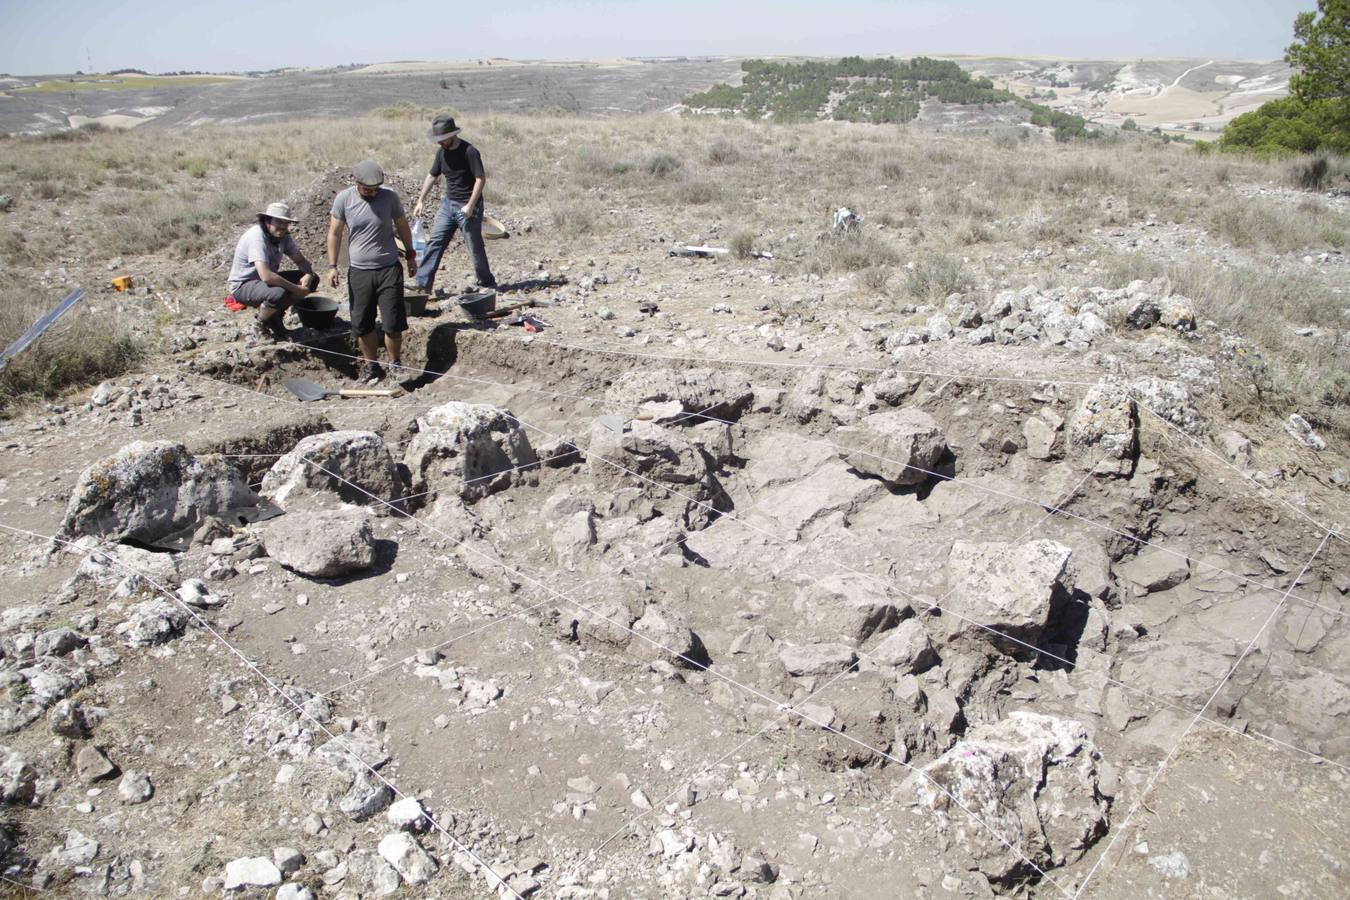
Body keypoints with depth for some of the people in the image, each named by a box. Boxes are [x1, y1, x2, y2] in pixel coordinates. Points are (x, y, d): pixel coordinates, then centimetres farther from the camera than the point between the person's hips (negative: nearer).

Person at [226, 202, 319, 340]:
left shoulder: (283, 236, -4)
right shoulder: (257, 237, -28)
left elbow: (301, 260, 3)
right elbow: (266, 276, -38)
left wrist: (308, 275, -20)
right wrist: (296, 289, -30)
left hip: (266, 280, 8)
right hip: (242, 285, -8)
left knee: (312, 279, -3)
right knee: (278, 293, -39)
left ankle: (276, 316, 7)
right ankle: (260, 323, -6)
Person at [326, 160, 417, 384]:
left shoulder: (390, 196, -6)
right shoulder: (343, 199, -5)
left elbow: (402, 227, 8)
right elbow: (335, 233, 1)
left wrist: (411, 256, 14)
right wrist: (332, 266, -2)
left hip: (389, 269, -1)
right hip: (358, 271, 1)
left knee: (393, 323, -3)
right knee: (362, 324, 7)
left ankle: (395, 363, 16)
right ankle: (370, 364, 24)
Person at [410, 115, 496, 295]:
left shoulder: (469, 152, -15)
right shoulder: (442, 153, 6)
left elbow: (481, 179, -18)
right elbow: (431, 176, 16)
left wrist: (470, 206, -22)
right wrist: (420, 201, 12)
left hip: (468, 206, -7)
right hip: (448, 203, 7)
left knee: (475, 246, 1)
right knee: (435, 242, -1)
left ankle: (487, 282, 18)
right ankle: (423, 282, -1)